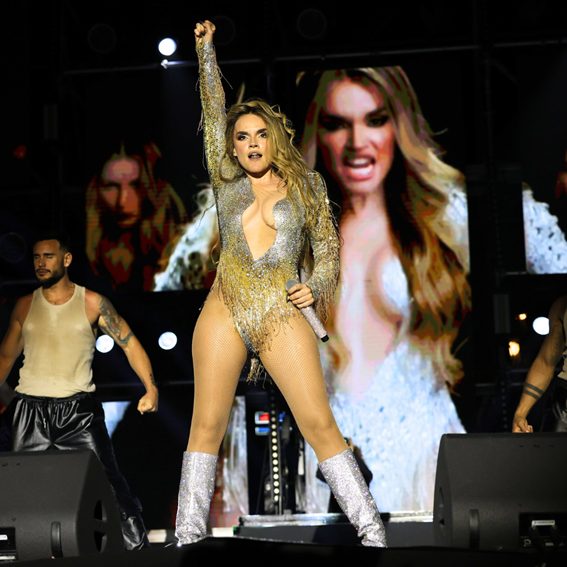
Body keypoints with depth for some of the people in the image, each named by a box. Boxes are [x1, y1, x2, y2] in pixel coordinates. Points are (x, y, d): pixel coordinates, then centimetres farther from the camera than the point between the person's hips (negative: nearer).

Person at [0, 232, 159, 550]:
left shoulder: (91, 303, -1)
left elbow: (129, 343, 1)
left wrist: (151, 388, -11)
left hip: (78, 408, -3)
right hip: (31, 409, 3)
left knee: (108, 482, -8)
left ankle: (138, 546, -3)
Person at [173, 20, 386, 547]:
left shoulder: (305, 186, 11)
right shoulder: (226, 182, 14)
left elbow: (327, 249, 15)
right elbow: (213, 108, 14)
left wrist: (317, 288, -3)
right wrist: (205, 48, 14)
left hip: (282, 318, -1)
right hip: (224, 315, 2)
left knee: (320, 424, -8)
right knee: (206, 425, -3)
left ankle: (373, 533, -5)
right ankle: (187, 537, 3)